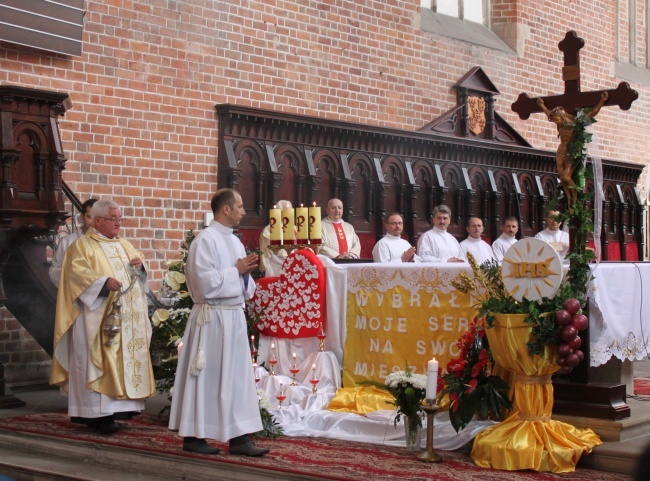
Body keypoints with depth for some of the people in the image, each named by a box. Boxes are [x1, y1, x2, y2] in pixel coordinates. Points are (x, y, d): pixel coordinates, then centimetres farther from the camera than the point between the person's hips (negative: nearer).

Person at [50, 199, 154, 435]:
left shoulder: (125, 245, 20)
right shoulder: (82, 245, -1)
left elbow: (139, 274, 24)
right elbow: (77, 272, -15)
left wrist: (139, 266, 1)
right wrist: (104, 281, -29)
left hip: (128, 317, 7)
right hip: (99, 318, -7)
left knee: (129, 358, 4)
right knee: (99, 361, -9)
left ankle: (120, 405, 9)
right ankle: (99, 413, -9)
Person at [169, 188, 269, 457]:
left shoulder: (235, 241, 14)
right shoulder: (205, 241, -12)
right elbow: (206, 282, -20)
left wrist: (247, 270, 0)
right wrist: (236, 270, -11)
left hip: (234, 316, 8)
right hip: (212, 317, -8)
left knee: (238, 377, 7)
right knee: (207, 378, -1)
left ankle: (239, 437, 10)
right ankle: (193, 436, 10)